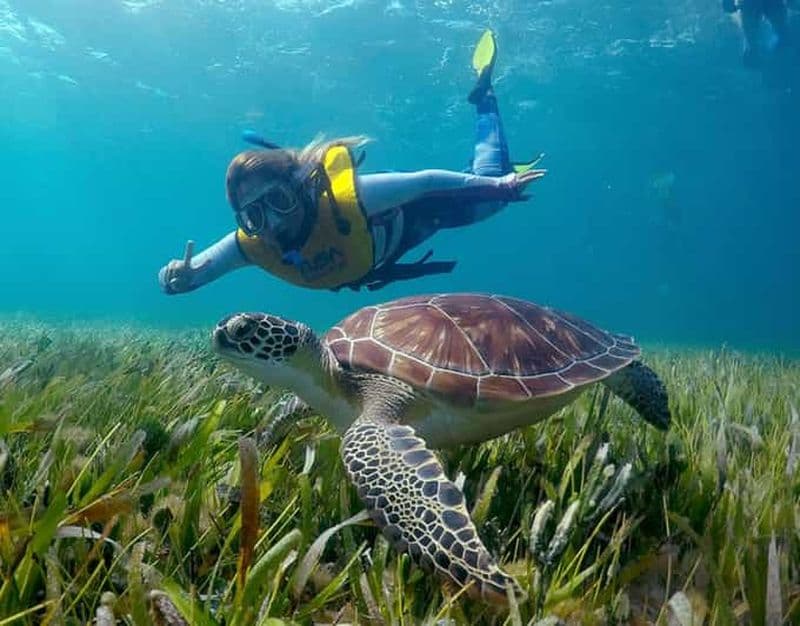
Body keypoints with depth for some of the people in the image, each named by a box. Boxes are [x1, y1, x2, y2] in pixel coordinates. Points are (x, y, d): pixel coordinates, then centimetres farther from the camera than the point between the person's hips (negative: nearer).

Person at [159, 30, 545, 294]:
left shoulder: (348, 198, -46)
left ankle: (483, 96, 37)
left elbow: (425, 180, -35)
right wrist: (175, 278, -51)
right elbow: (185, 274, -26)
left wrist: (499, 183, -29)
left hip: (411, 209, -3)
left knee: (489, 185, 18)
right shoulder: (250, 244, -33)